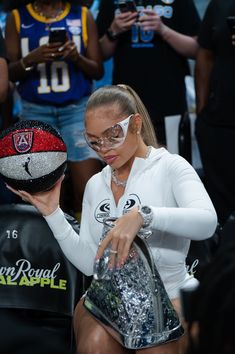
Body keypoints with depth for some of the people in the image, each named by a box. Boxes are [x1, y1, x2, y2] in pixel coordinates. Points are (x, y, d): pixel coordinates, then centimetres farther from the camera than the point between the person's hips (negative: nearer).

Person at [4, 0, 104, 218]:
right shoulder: (17, 18, 5)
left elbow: (98, 71, 6)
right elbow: (10, 73, 3)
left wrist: (77, 57, -14)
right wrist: (31, 59, -17)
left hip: (77, 109, 0)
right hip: (35, 112, 0)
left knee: (89, 190, -10)